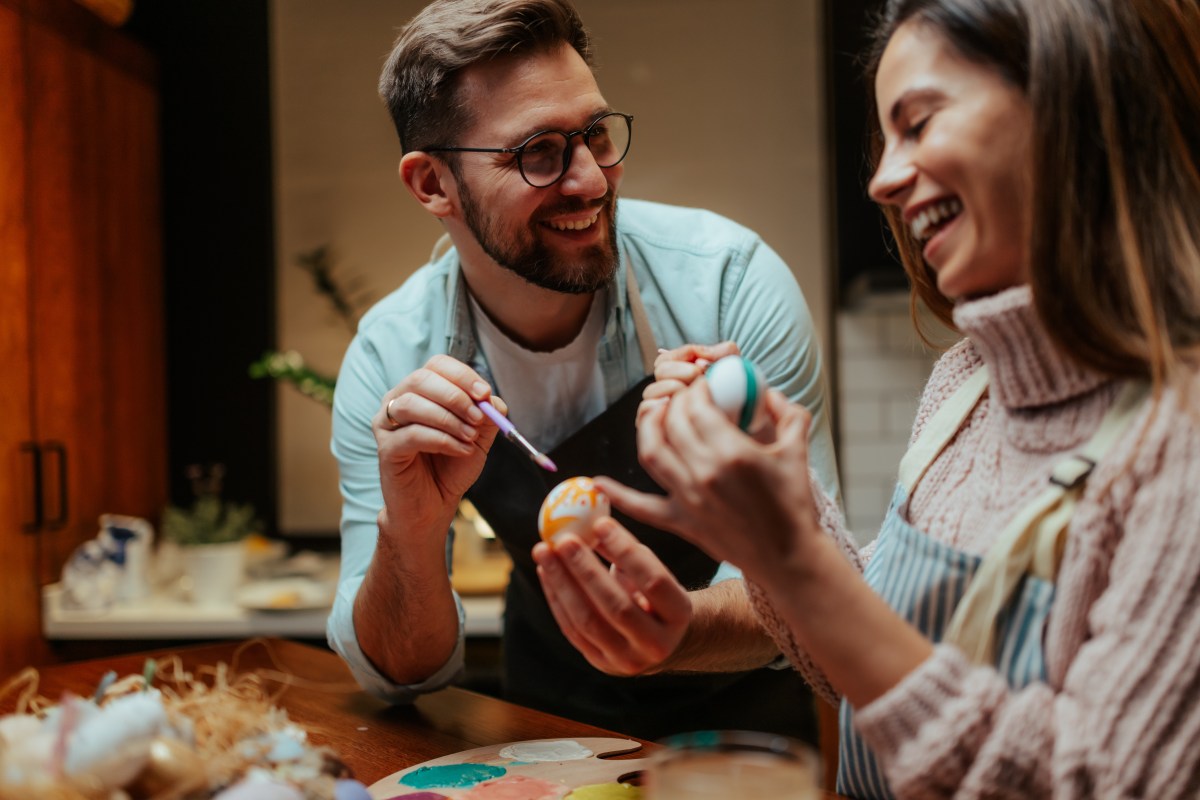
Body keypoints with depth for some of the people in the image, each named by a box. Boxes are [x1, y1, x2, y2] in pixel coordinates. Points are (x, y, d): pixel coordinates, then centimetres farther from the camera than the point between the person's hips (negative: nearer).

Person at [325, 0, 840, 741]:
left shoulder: (732, 282, -20)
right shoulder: (390, 362, -14)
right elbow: (403, 673, -11)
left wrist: (682, 631, -37)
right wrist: (410, 534, -31)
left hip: (740, 709, 0)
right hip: (552, 711, 1)